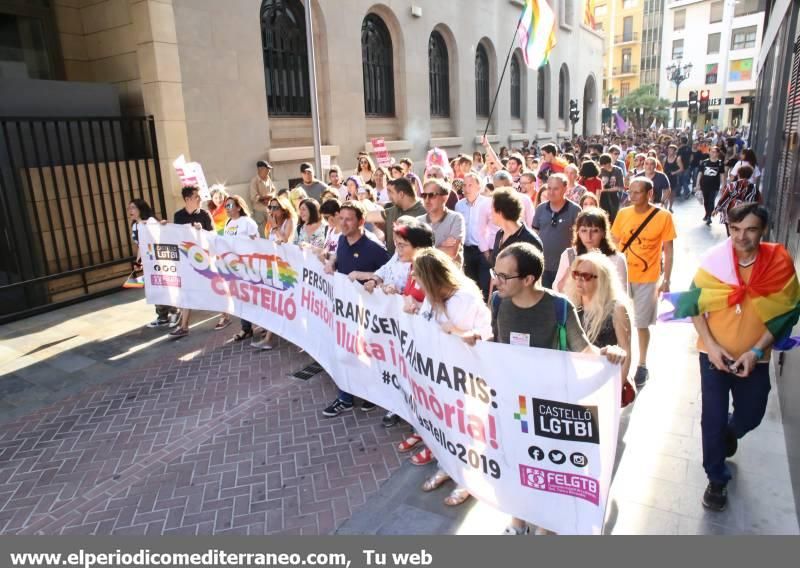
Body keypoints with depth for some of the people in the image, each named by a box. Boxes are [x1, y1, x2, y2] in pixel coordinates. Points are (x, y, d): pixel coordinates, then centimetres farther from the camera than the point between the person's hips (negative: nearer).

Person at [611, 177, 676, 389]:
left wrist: (666, 280, -7)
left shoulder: (663, 216, -9)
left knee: (642, 324, 8)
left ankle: (642, 366, 25)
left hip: (647, 279, -2)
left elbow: (668, 251, -5)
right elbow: (614, 244, 5)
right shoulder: (623, 214, -1)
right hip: (621, 276, 3)